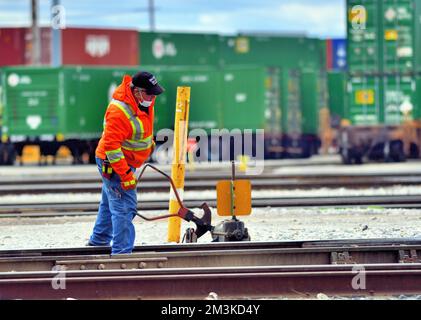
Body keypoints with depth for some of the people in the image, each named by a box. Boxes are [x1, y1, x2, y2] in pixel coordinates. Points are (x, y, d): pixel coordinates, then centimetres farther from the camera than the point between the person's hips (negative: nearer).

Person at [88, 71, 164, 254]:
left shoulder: (145, 101, -3)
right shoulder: (120, 111, -32)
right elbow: (111, 145, -32)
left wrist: (150, 142, 31)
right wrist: (125, 175, -31)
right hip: (113, 164, -10)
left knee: (110, 202, 25)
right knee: (125, 207, -14)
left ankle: (99, 240, 42)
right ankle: (121, 252, -14)